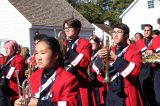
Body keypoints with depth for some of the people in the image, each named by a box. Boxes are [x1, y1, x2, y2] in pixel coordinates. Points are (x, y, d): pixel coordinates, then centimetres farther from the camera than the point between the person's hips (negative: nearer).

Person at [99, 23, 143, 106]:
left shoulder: (134, 51, -4)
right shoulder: (110, 52, 11)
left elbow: (135, 70, -19)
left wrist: (116, 58, -18)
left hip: (126, 95, -5)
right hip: (110, 93, 5)